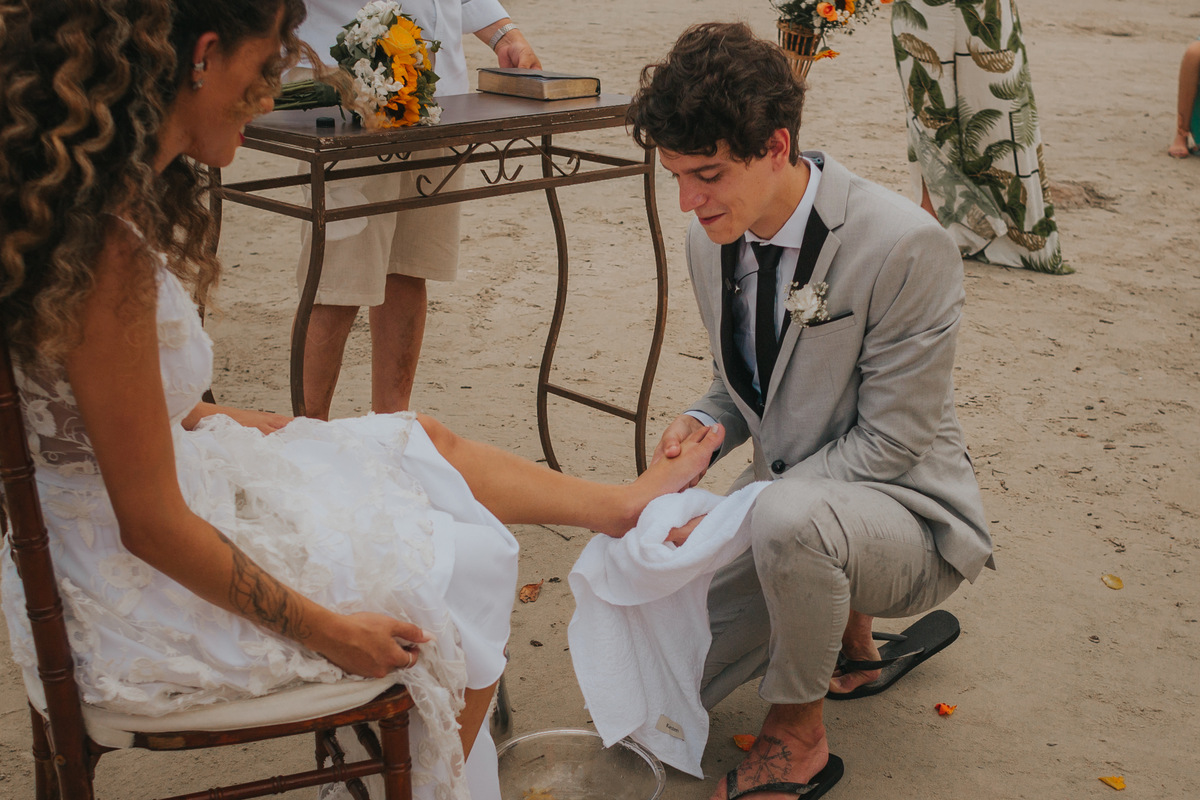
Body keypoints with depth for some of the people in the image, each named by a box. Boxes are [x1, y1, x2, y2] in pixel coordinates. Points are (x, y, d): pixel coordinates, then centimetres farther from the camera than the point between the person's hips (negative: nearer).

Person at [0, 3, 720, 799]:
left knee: (424, 440, 16)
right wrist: (327, 629, -17)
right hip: (138, 588, -9)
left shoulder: (83, 189, -3)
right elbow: (151, 525, -26)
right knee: (468, 563, 2)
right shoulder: (107, 249, -32)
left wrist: (208, 417, 17)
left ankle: (625, 504, 39)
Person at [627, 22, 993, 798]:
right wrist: (701, 424, -13)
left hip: (903, 507, -7)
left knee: (789, 517, -42)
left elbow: (889, 442, -20)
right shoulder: (714, 236, -2)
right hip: (786, 497, 7)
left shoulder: (907, 247, -24)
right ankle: (844, 617, 23)